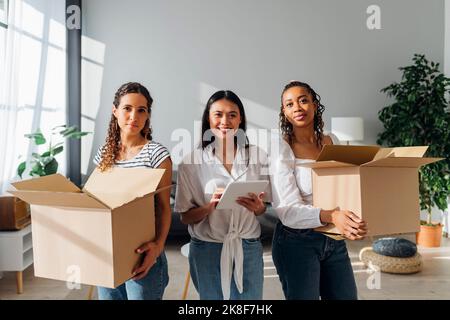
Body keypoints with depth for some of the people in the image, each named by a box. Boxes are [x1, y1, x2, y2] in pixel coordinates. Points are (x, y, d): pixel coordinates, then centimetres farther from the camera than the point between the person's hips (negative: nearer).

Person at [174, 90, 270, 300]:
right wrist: (210, 206, -21)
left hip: (248, 248, 1)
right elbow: (185, 217, -3)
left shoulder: (258, 156, -2)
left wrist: (258, 207, -14)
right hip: (207, 250, -1)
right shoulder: (191, 161, -6)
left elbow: (263, 208, 9)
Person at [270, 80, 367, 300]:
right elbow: (287, 210, -21)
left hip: (334, 239, 5)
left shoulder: (333, 142, 4)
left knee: (346, 295, 15)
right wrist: (330, 216, -37)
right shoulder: (281, 148, -13)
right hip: (297, 241, -5)